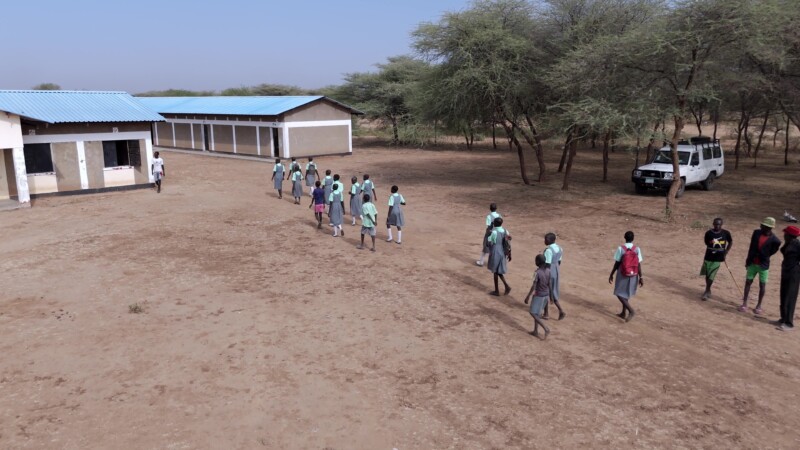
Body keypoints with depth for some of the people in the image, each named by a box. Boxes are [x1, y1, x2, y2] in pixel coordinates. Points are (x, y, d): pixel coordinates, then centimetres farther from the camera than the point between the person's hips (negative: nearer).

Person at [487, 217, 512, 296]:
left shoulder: (493, 232, -18)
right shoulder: (505, 231, 2)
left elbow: (489, 243, -16)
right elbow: (508, 243, 3)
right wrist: (509, 254, 10)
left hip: (495, 253, -6)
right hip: (503, 253, 6)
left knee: (495, 271, 7)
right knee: (499, 271, 20)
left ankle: (496, 291, 15)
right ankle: (507, 286, 9)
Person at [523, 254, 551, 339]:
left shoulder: (537, 272, -22)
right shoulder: (548, 270, -2)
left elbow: (533, 286, -20)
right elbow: (549, 284, 6)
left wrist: (527, 297, -11)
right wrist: (550, 295, 17)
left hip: (538, 295, -7)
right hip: (546, 295, 7)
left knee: (533, 313, 5)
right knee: (537, 313, 19)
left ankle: (546, 329, -7)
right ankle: (536, 331, 23)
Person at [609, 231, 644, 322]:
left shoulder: (620, 248, -15)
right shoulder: (637, 249, -7)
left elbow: (617, 264, -11)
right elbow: (639, 265, -7)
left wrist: (611, 274, 0)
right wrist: (641, 277, 0)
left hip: (622, 274, -4)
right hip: (633, 275, 4)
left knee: (619, 293, 6)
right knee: (627, 294, 19)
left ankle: (631, 310, -12)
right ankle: (624, 313, 25)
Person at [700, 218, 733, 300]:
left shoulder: (726, 233, -6)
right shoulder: (709, 233, -7)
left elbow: (730, 242, 9)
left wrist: (725, 253, 5)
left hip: (718, 258, -1)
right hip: (708, 257, 1)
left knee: (711, 276, -5)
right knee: (707, 275, 10)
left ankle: (706, 291, 7)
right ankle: (708, 291, 27)